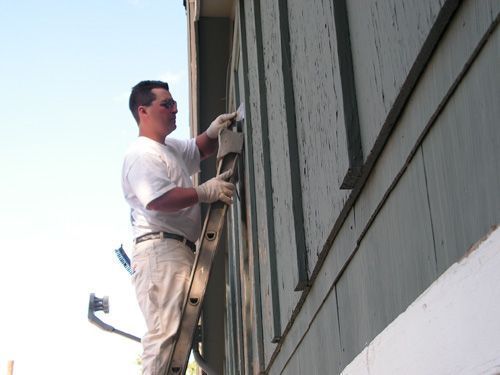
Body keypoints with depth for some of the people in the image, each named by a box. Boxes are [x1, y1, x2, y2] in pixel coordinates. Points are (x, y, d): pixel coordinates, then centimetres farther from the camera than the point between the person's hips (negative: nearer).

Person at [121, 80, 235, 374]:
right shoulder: (142, 154, -5)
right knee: (166, 331, -19)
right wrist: (205, 192, -14)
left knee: (179, 332, 5)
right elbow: (157, 199, -19)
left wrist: (212, 133, 18)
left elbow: (200, 150, 42)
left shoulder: (171, 148, 26)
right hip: (160, 248, -10)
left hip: (182, 250, 10)